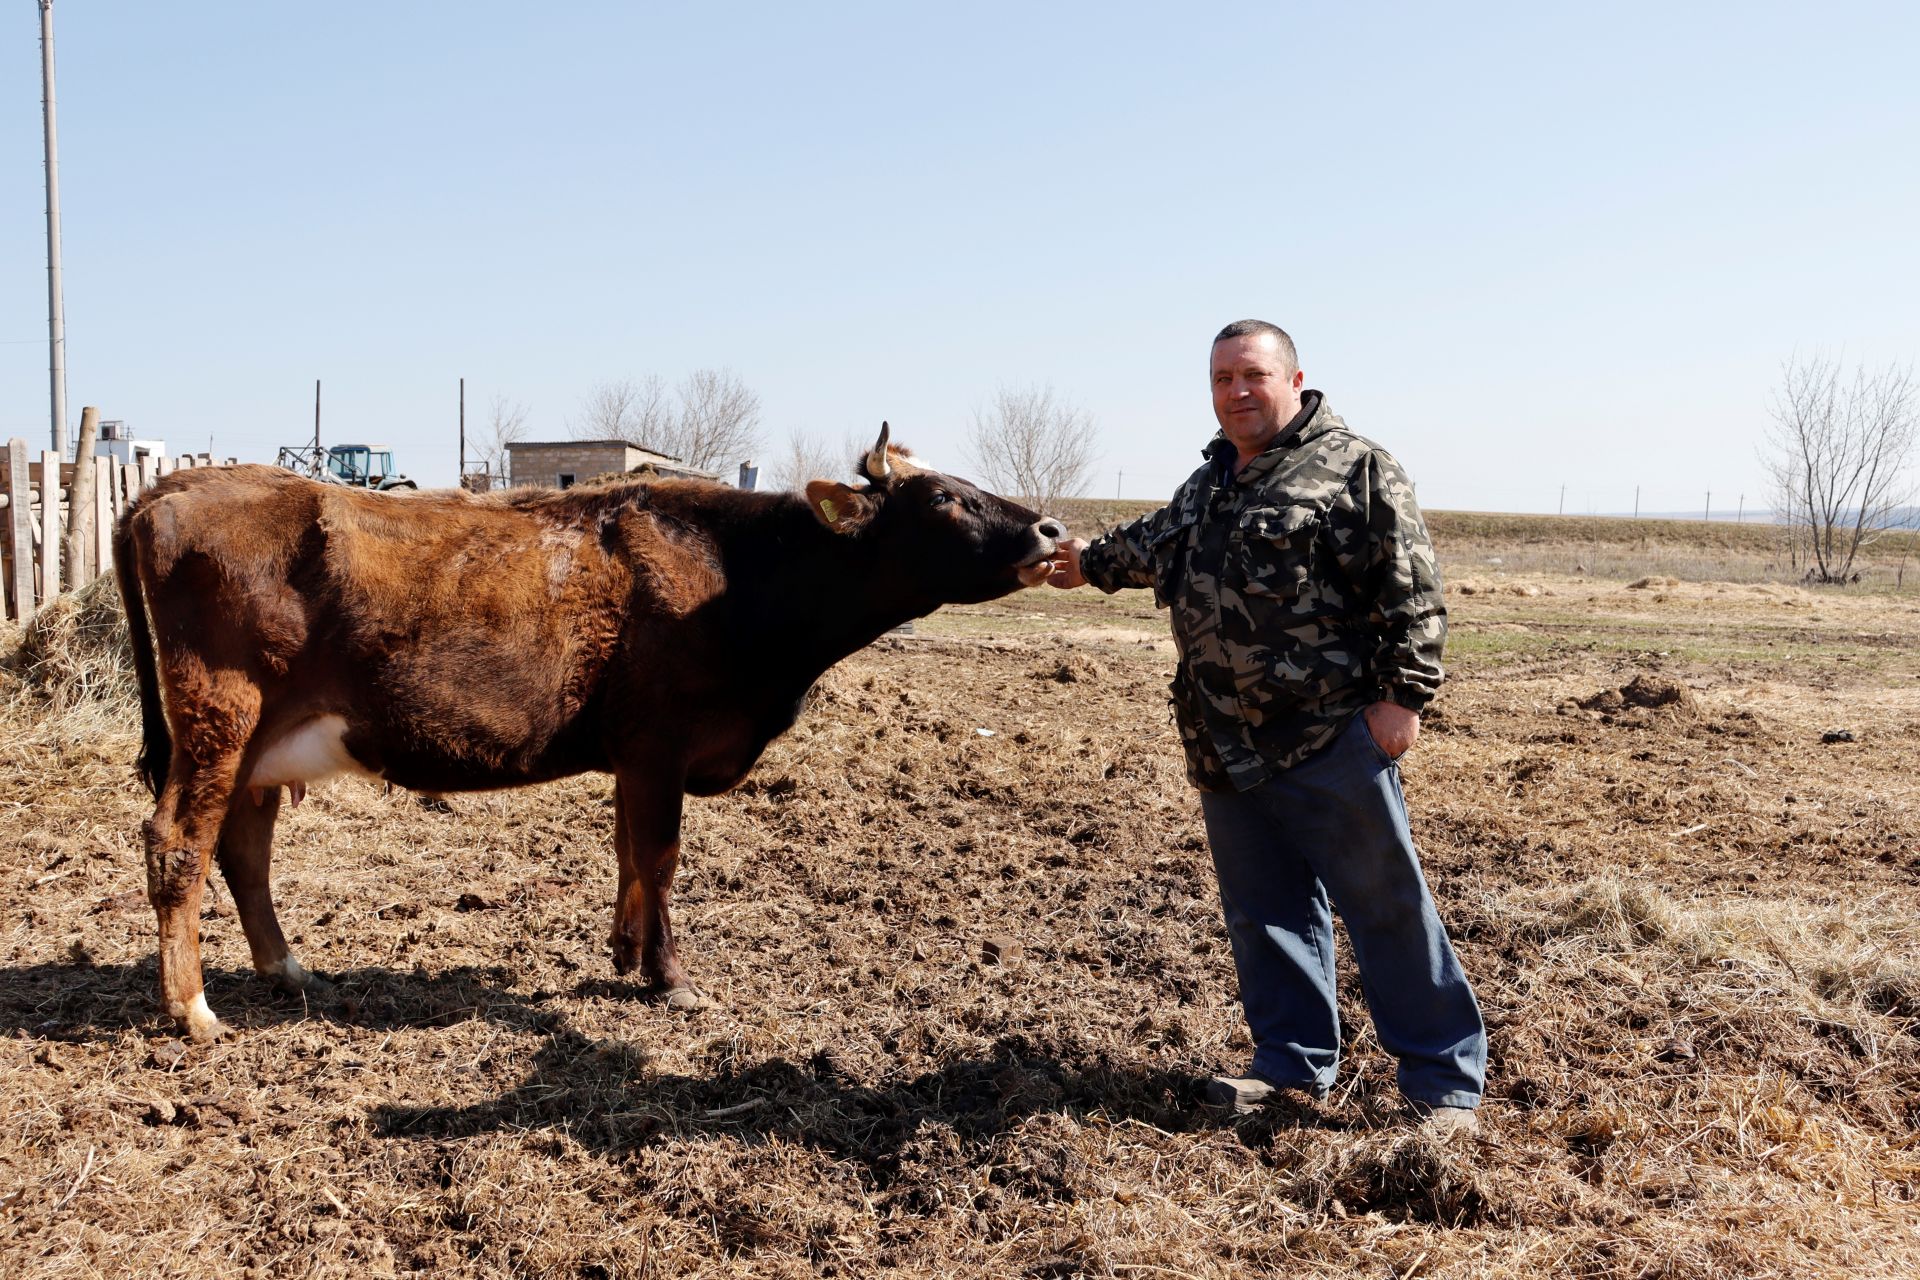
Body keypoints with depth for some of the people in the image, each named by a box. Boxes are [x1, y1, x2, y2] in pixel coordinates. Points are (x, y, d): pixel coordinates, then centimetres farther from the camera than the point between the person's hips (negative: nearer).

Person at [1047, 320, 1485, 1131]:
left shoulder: (1354, 470, -7)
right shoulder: (1206, 484, 17)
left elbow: (1411, 592, -12)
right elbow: (1156, 545, 36)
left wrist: (1403, 695, -17)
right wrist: (1093, 563, 47)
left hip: (1331, 738, -7)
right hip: (1225, 747, 8)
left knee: (1385, 905, -1)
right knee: (1264, 910, 14)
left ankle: (1444, 1078, 11)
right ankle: (1295, 1063, 28)